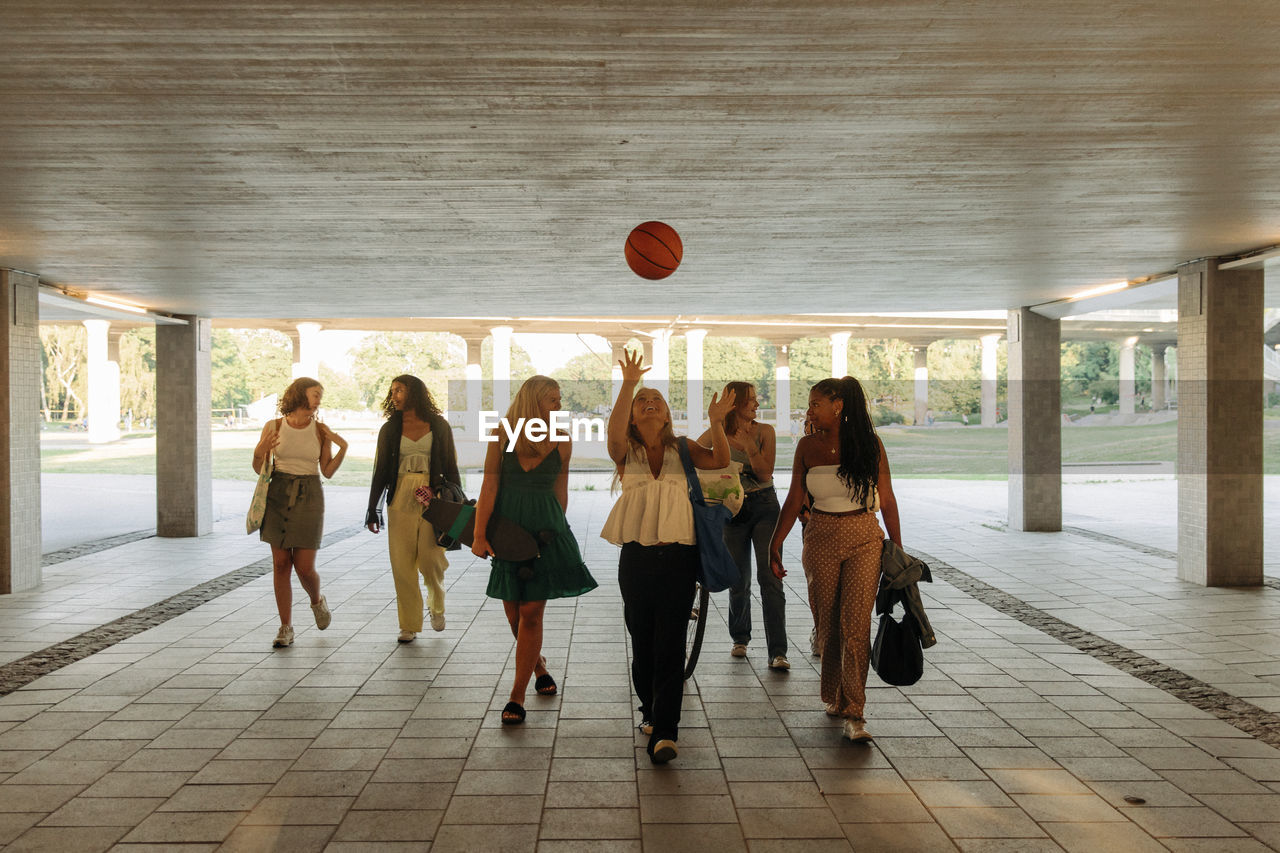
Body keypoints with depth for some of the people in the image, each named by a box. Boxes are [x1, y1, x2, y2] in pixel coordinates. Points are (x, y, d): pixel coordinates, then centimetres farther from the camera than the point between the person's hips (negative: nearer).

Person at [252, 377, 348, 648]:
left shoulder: (321, 430, 2)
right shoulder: (273, 427, 1)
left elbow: (327, 472, 4)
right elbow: (259, 469, 6)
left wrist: (342, 448, -9)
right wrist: (260, 452, -14)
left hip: (309, 496, 0)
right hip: (278, 494, 1)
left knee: (304, 566, -4)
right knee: (281, 564, 1)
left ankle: (317, 602, 30)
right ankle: (286, 628, 11)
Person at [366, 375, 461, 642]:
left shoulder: (439, 426, 6)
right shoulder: (389, 429, 9)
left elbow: (450, 466, 8)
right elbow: (380, 470, 11)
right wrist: (373, 508, 8)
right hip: (400, 498, 2)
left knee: (430, 558, -9)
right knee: (402, 562, -1)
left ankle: (436, 604, 23)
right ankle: (409, 624, 11)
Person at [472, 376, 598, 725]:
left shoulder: (561, 442, 1)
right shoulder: (502, 436, -3)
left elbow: (560, 491, 9)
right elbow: (489, 487, -5)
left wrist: (556, 532, 10)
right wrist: (479, 535, -11)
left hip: (544, 530, -1)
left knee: (530, 612, -6)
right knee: (513, 611, 9)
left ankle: (517, 697, 2)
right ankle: (539, 665, 37)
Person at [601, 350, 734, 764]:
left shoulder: (681, 448, 8)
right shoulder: (625, 450, 5)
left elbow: (721, 461, -7)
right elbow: (614, 431, -18)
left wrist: (716, 422, -21)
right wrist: (628, 384, -28)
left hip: (678, 556, -1)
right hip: (636, 556, 1)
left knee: (671, 645, -5)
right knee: (642, 641, 11)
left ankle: (664, 732, -6)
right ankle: (650, 708, 33)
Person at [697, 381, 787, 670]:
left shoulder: (765, 432, -2)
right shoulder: (719, 434, -1)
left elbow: (765, 475, -8)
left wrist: (749, 446, -19)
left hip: (764, 507, -1)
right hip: (733, 509, 1)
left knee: (770, 578, -9)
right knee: (738, 580, 8)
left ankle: (777, 652, -8)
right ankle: (740, 638, 31)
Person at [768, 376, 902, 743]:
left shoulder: (870, 444, -3)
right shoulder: (808, 446, 2)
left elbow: (887, 499, 1)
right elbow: (795, 499, 5)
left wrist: (897, 547, 1)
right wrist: (775, 544, 2)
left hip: (864, 540, -2)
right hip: (821, 540, 2)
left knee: (855, 625, -8)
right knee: (827, 624, 8)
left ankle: (854, 712, -2)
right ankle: (836, 696, 28)